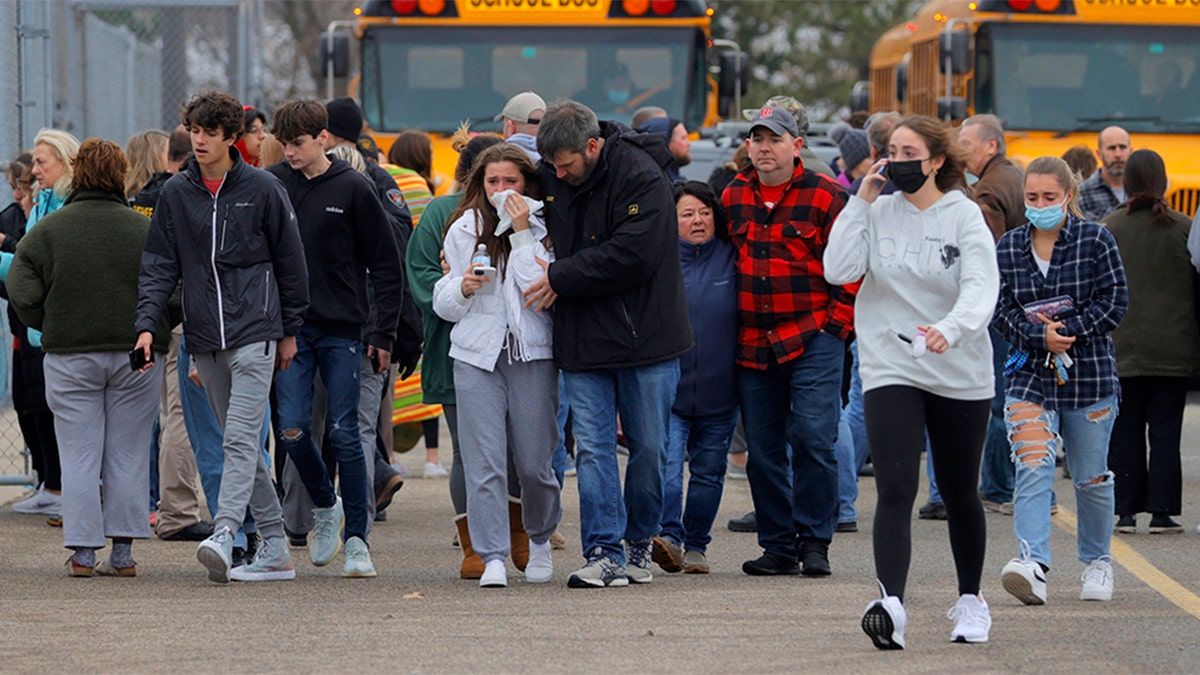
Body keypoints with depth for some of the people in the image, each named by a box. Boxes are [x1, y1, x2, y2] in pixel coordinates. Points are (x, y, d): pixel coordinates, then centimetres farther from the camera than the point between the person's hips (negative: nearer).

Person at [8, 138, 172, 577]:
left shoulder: (47, 230, -1)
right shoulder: (146, 230, -1)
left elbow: (22, 293, -6)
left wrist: (52, 329, 9)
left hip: (70, 356, 0)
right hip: (136, 358, 0)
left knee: (80, 457, 4)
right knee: (128, 456, 6)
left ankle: (83, 552, 0)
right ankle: (123, 552, 5)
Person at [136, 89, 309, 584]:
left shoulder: (262, 189, -1)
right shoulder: (175, 194, 8)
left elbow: (290, 263, 5)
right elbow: (159, 265, 8)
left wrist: (290, 330, 6)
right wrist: (147, 324, -5)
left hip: (253, 333, -5)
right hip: (204, 339, 5)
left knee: (241, 438, -16)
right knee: (236, 441, 7)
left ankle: (223, 534, -28)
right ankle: (274, 548, 13)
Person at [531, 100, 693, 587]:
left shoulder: (641, 177, -14)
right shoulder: (551, 178, 4)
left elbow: (632, 255, -21)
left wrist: (560, 277, -16)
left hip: (644, 337, -4)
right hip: (582, 341, 4)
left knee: (649, 446, 5)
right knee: (593, 447, -3)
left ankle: (640, 539, 22)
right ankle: (604, 554, -4)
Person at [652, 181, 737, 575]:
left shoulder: (732, 259, 2)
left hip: (719, 391, 2)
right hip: (667, 386, -2)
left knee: (708, 472, 9)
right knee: (666, 464, -17)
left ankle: (696, 546, 17)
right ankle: (669, 537, -22)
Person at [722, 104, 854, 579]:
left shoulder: (824, 197, -2)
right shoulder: (732, 198, 11)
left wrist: (838, 323, -6)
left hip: (813, 340, -5)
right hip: (753, 344, 5)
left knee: (812, 437, -11)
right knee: (763, 448, 5)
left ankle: (814, 542, -2)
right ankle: (778, 546, 13)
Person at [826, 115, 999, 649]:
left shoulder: (964, 217, -6)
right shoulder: (878, 213, 2)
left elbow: (981, 288, -19)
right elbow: (839, 270, -10)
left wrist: (951, 328, -39)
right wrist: (861, 201, -9)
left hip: (961, 374, 0)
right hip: (890, 370, 0)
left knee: (960, 494, 14)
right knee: (895, 490, -16)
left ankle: (971, 600, 32)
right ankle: (891, 603, -29)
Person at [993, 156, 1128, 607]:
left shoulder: (1095, 241, -2)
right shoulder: (1008, 248, 5)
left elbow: (1114, 300, -5)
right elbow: (1001, 309, 2)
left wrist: (1068, 332, -15)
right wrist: (1040, 336, -15)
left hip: (1090, 374, -1)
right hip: (1030, 374, 1)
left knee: (1091, 477, 10)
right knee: (1032, 469, -17)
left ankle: (1097, 561, 31)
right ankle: (1033, 565, -28)